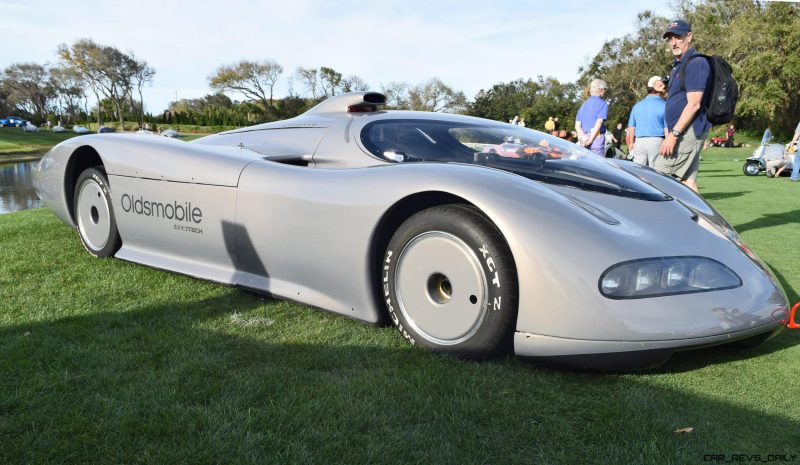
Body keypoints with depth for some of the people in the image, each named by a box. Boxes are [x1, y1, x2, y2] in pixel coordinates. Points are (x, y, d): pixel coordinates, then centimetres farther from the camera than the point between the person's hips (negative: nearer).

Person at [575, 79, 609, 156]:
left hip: (583, 142, 6)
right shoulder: (602, 104, -3)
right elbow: (599, 123, -15)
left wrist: (583, 137, -7)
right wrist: (590, 140, -15)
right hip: (597, 138, -6)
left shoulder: (584, 104, 16)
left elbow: (577, 125, 7)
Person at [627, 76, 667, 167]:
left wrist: (631, 144, 23)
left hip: (639, 142, 4)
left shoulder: (637, 105, 10)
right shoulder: (664, 106, -5)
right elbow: (667, 130, -8)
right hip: (657, 142, -4)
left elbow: (631, 128, 13)